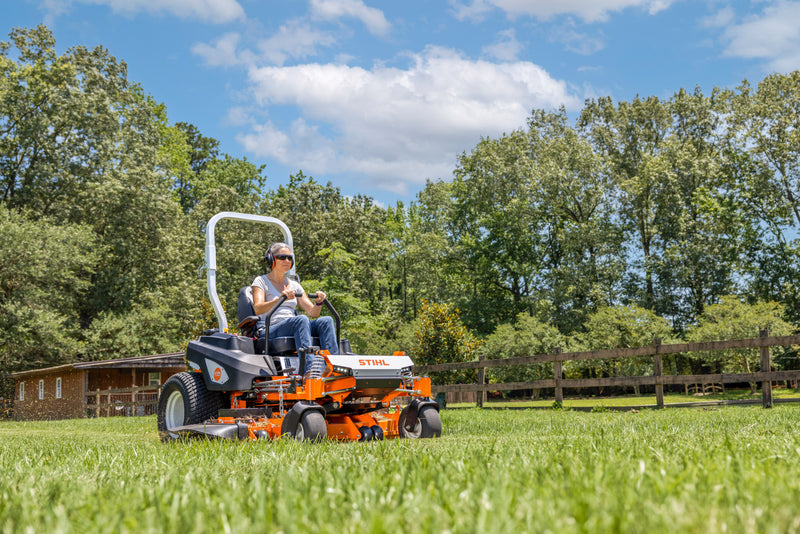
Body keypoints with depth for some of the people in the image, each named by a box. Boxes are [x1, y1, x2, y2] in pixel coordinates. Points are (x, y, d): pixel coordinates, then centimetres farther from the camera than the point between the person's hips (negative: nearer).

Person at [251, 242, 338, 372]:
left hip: (294, 330, 5)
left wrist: (318, 303, -7)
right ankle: (308, 373, -51)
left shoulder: (294, 285, 23)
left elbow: (313, 313, 16)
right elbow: (258, 309, -12)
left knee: (327, 320, -22)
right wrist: (280, 299, -28)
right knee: (301, 320, -36)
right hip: (270, 331, -5)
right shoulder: (261, 281, 8)